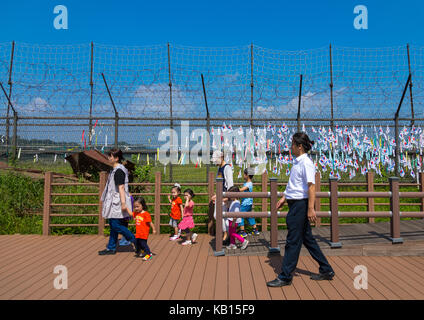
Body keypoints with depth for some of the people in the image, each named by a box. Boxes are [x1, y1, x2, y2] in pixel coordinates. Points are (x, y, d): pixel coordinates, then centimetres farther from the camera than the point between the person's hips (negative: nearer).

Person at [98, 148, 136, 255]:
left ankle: (136, 241, 3)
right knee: (113, 225, 13)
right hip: (113, 202, 10)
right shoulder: (114, 169, 15)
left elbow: (121, 187, -22)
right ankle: (111, 248, 20)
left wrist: (123, 203, -26)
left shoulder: (119, 170, -16)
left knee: (116, 225, -7)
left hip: (117, 203, -10)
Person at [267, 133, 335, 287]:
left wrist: (310, 208, -25)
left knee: (293, 241, -1)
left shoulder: (306, 163, -16)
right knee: (307, 238, 16)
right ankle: (326, 271, 28)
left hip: (301, 205, -10)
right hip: (295, 203, 10)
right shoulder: (297, 162, 13)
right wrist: (284, 198, 23)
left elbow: (311, 186, -22)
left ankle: (285, 277, 9)